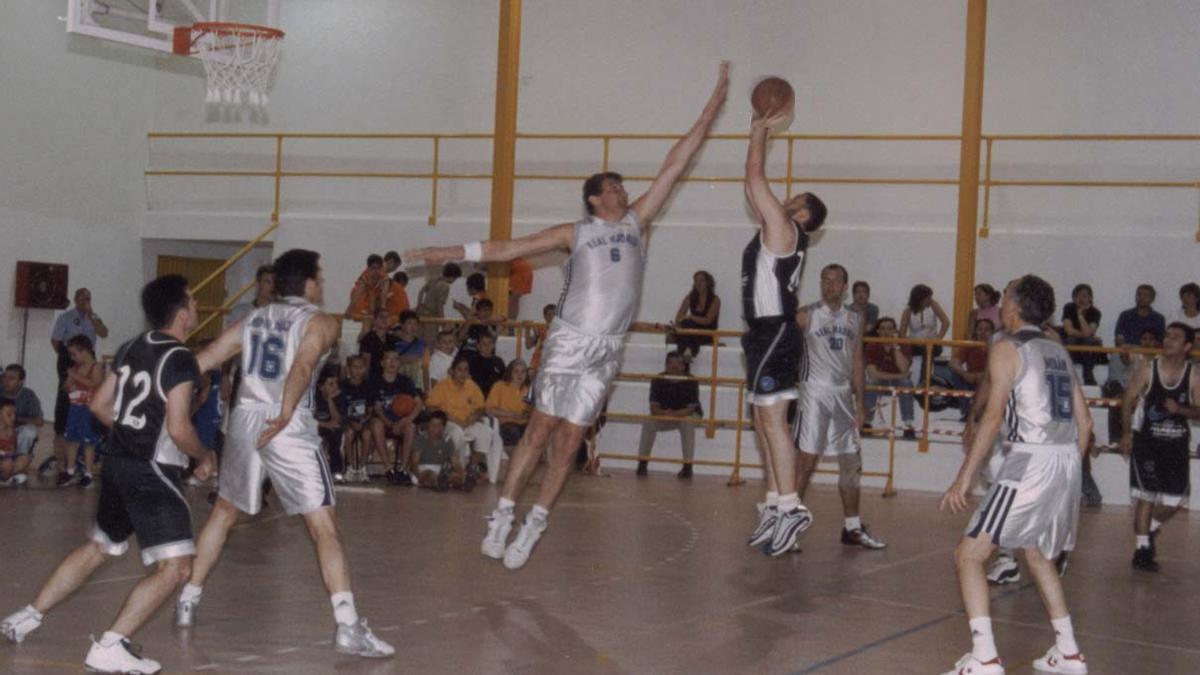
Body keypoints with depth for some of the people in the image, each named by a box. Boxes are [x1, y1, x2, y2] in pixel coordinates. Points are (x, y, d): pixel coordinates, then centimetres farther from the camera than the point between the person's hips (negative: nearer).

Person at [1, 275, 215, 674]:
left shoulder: (131, 349, 9)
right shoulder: (180, 359, -15)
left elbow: (100, 405, 16)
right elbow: (179, 429, -20)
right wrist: (204, 457, -2)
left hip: (117, 462, 9)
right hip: (151, 472, -9)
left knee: (98, 548, 28)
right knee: (175, 567, -9)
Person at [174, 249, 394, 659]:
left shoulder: (253, 320, 17)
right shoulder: (320, 322, 0)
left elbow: (203, 361, 15)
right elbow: (302, 367, -19)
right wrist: (284, 416, -30)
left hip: (245, 420, 6)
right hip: (290, 428, -6)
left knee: (223, 513, 25)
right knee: (324, 528, -5)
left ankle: (188, 602, 33)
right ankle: (348, 629, -13)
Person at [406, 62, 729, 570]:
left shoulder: (636, 223, 13)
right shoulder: (575, 233, 7)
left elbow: (674, 166, 12)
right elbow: (506, 249, 7)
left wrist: (712, 107, 11)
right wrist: (447, 253, 2)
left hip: (607, 352, 2)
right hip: (569, 341, -2)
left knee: (568, 443, 3)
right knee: (539, 431, -4)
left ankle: (533, 528, 9)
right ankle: (503, 517, 3)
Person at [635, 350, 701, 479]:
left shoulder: (691, 381, -22)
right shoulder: (658, 380, -16)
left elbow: (690, 409, -25)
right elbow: (653, 407, -17)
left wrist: (674, 414, -42)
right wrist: (663, 413, -40)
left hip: (687, 415, -2)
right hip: (663, 415, 2)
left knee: (688, 422, -35)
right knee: (648, 422, -25)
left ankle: (687, 466, -27)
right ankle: (642, 462, -13)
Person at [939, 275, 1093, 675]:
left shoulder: (1007, 349, -3)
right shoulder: (1059, 352, 19)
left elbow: (994, 416, -13)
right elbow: (1084, 423, 18)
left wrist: (963, 479, -14)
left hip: (1031, 462, -8)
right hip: (1069, 461, 8)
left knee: (969, 553, -3)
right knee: (1038, 554, 27)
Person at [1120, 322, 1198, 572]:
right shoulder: (1147, 370, -8)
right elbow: (1129, 401, -1)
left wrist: (1180, 409, -21)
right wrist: (1127, 433, -6)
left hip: (1177, 443, 3)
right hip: (1146, 441, -3)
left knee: (1176, 499, 5)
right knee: (1146, 496, -4)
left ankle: (1150, 531, 32)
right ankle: (1143, 548, 5)